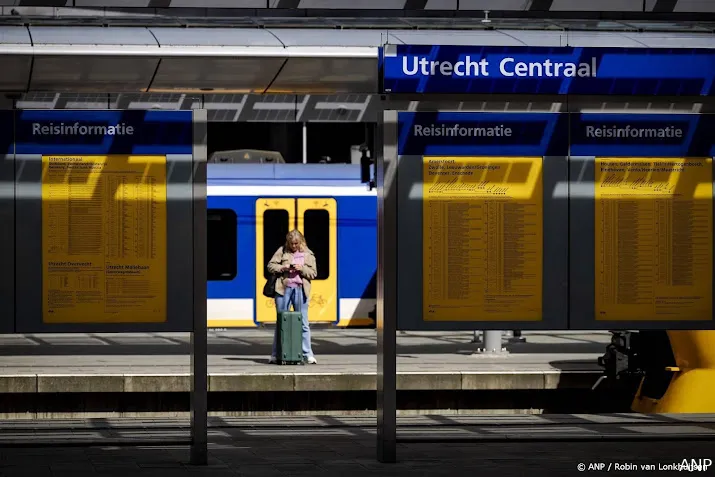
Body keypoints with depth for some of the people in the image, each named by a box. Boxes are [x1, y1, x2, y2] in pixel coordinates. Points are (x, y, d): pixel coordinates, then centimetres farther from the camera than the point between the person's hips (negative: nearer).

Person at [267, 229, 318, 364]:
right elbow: (270, 266, 7)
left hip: (300, 289, 0)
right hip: (284, 288, 0)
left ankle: (308, 355, 2)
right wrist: (282, 268, -11)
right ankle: (275, 354, 10)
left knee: (303, 323, -1)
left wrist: (302, 269, -12)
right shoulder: (282, 251, 8)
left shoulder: (308, 254, 9)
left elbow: (313, 273, 7)